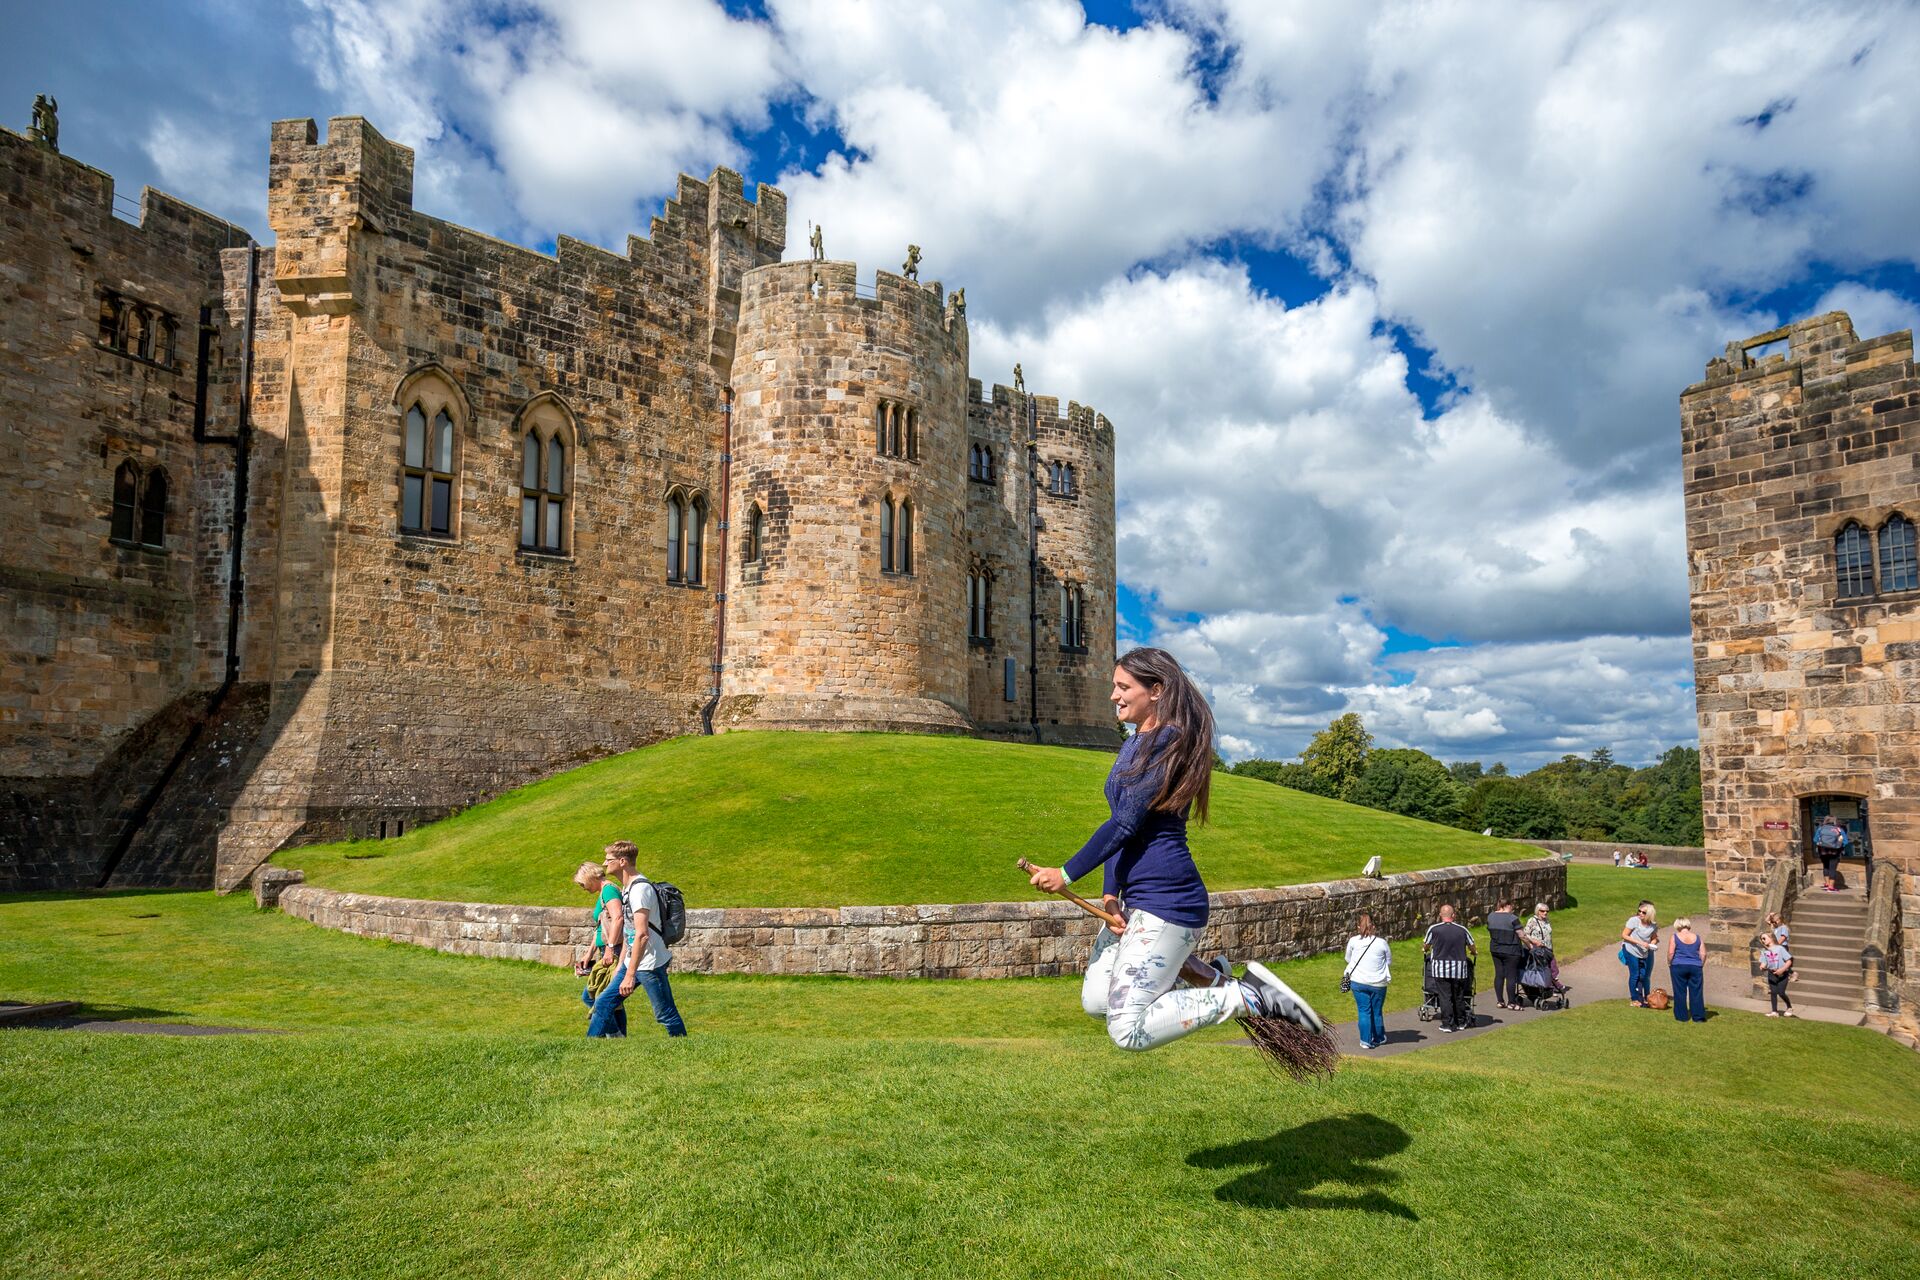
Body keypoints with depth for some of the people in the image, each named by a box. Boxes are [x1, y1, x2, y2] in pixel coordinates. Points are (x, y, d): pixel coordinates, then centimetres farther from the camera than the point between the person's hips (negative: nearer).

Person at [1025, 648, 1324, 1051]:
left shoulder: (1169, 742, -15)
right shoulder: (1134, 745, 15)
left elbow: (1125, 824, -19)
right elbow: (1118, 826, 10)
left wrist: (1066, 874, -13)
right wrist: (1110, 894, -2)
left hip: (1167, 901, -10)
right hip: (1136, 898, 10)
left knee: (1127, 1030, -12)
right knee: (1095, 1000, 17)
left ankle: (1249, 997, -4)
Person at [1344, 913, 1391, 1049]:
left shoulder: (1353, 941, -7)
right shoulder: (1382, 942, -7)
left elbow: (1348, 959, 8)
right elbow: (1389, 961, 5)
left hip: (1358, 982, -1)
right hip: (1378, 983, 1)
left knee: (1364, 1011, 5)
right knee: (1377, 1012, 14)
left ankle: (1366, 1041, 4)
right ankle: (1378, 1039, 28)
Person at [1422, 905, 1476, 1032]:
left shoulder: (1434, 929, -6)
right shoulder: (1462, 929, 1)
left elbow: (1426, 946, 8)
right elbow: (1472, 948, 12)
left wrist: (1424, 949, 32)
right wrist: (1472, 953, 35)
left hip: (1441, 969, -2)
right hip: (1459, 968, 2)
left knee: (1445, 996, 2)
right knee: (1459, 996, 15)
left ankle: (1447, 1024, 1)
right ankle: (1460, 1022, 26)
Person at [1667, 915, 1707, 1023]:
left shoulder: (1674, 937, -3)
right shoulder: (1697, 937, 6)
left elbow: (1670, 953, -9)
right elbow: (1703, 954, 4)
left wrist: (1669, 964, 5)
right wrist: (1700, 965, 17)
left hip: (1679, 967, -2)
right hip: (1695, 967, 2)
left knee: (1680, 993, 4)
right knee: (1696, 992, 7)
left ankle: (1681, 1016, 8)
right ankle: (1698, 1016, 7)